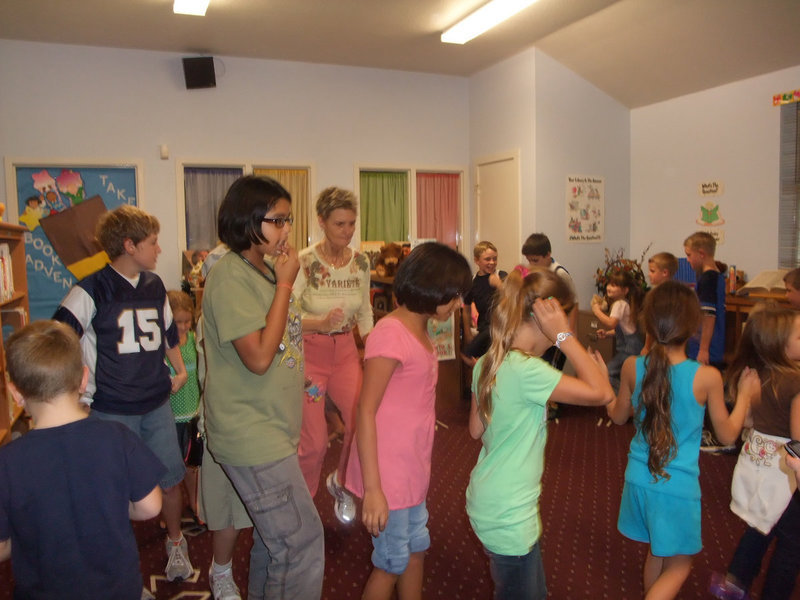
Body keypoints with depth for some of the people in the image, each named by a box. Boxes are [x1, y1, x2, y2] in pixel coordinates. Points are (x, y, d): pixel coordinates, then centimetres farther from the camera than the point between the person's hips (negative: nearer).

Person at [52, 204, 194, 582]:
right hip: (113, 410, -5)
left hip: (157, 404, 5)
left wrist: (180, 370, 22)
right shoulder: (92, 289, -10)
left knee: (171, 480, 11)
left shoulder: (154, 285, 8)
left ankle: (175, 544, 35)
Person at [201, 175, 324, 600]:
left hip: (273, 431, 9)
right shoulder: (229, 276, -18)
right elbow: (258, 357, -24)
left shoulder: (265, 270, 11)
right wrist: (285, 283, -20)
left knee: (274, 535, 21)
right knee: (302, 542, -4)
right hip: (253, 437, -9)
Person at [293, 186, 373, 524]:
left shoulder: (361, 262, 0)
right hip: (310, 353, -4)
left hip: (346, 351, 4)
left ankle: (340, 483, 17)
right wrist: (322, 323, -29)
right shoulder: (304, 262, -15)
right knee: (314, 442, -2)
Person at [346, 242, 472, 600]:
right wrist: (372, 489, -22)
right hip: (387, 475, -8)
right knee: (392, 563, 9)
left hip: (412, 471, 8)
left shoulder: (419, 332, 6)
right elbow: (366, 413, -21)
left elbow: (414, 405, 8)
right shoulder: (390, 334, -21)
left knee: (416, 550, 21)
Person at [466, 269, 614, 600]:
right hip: (507, 516, -9)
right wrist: (564, 336, -22)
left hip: (486, 501, 9)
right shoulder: (526, 371, -27)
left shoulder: (487, 362, 0)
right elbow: (602, 393, -25)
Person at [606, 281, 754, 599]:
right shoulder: (707, 377, -19)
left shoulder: (632, 367, -11)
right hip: (679, 487, -3)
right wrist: (745, 394, 12)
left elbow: (618, 416, 5)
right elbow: (727, 433, -3)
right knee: (678, 566, 17)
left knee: (656, 554, 25)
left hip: (639, 480, 4)